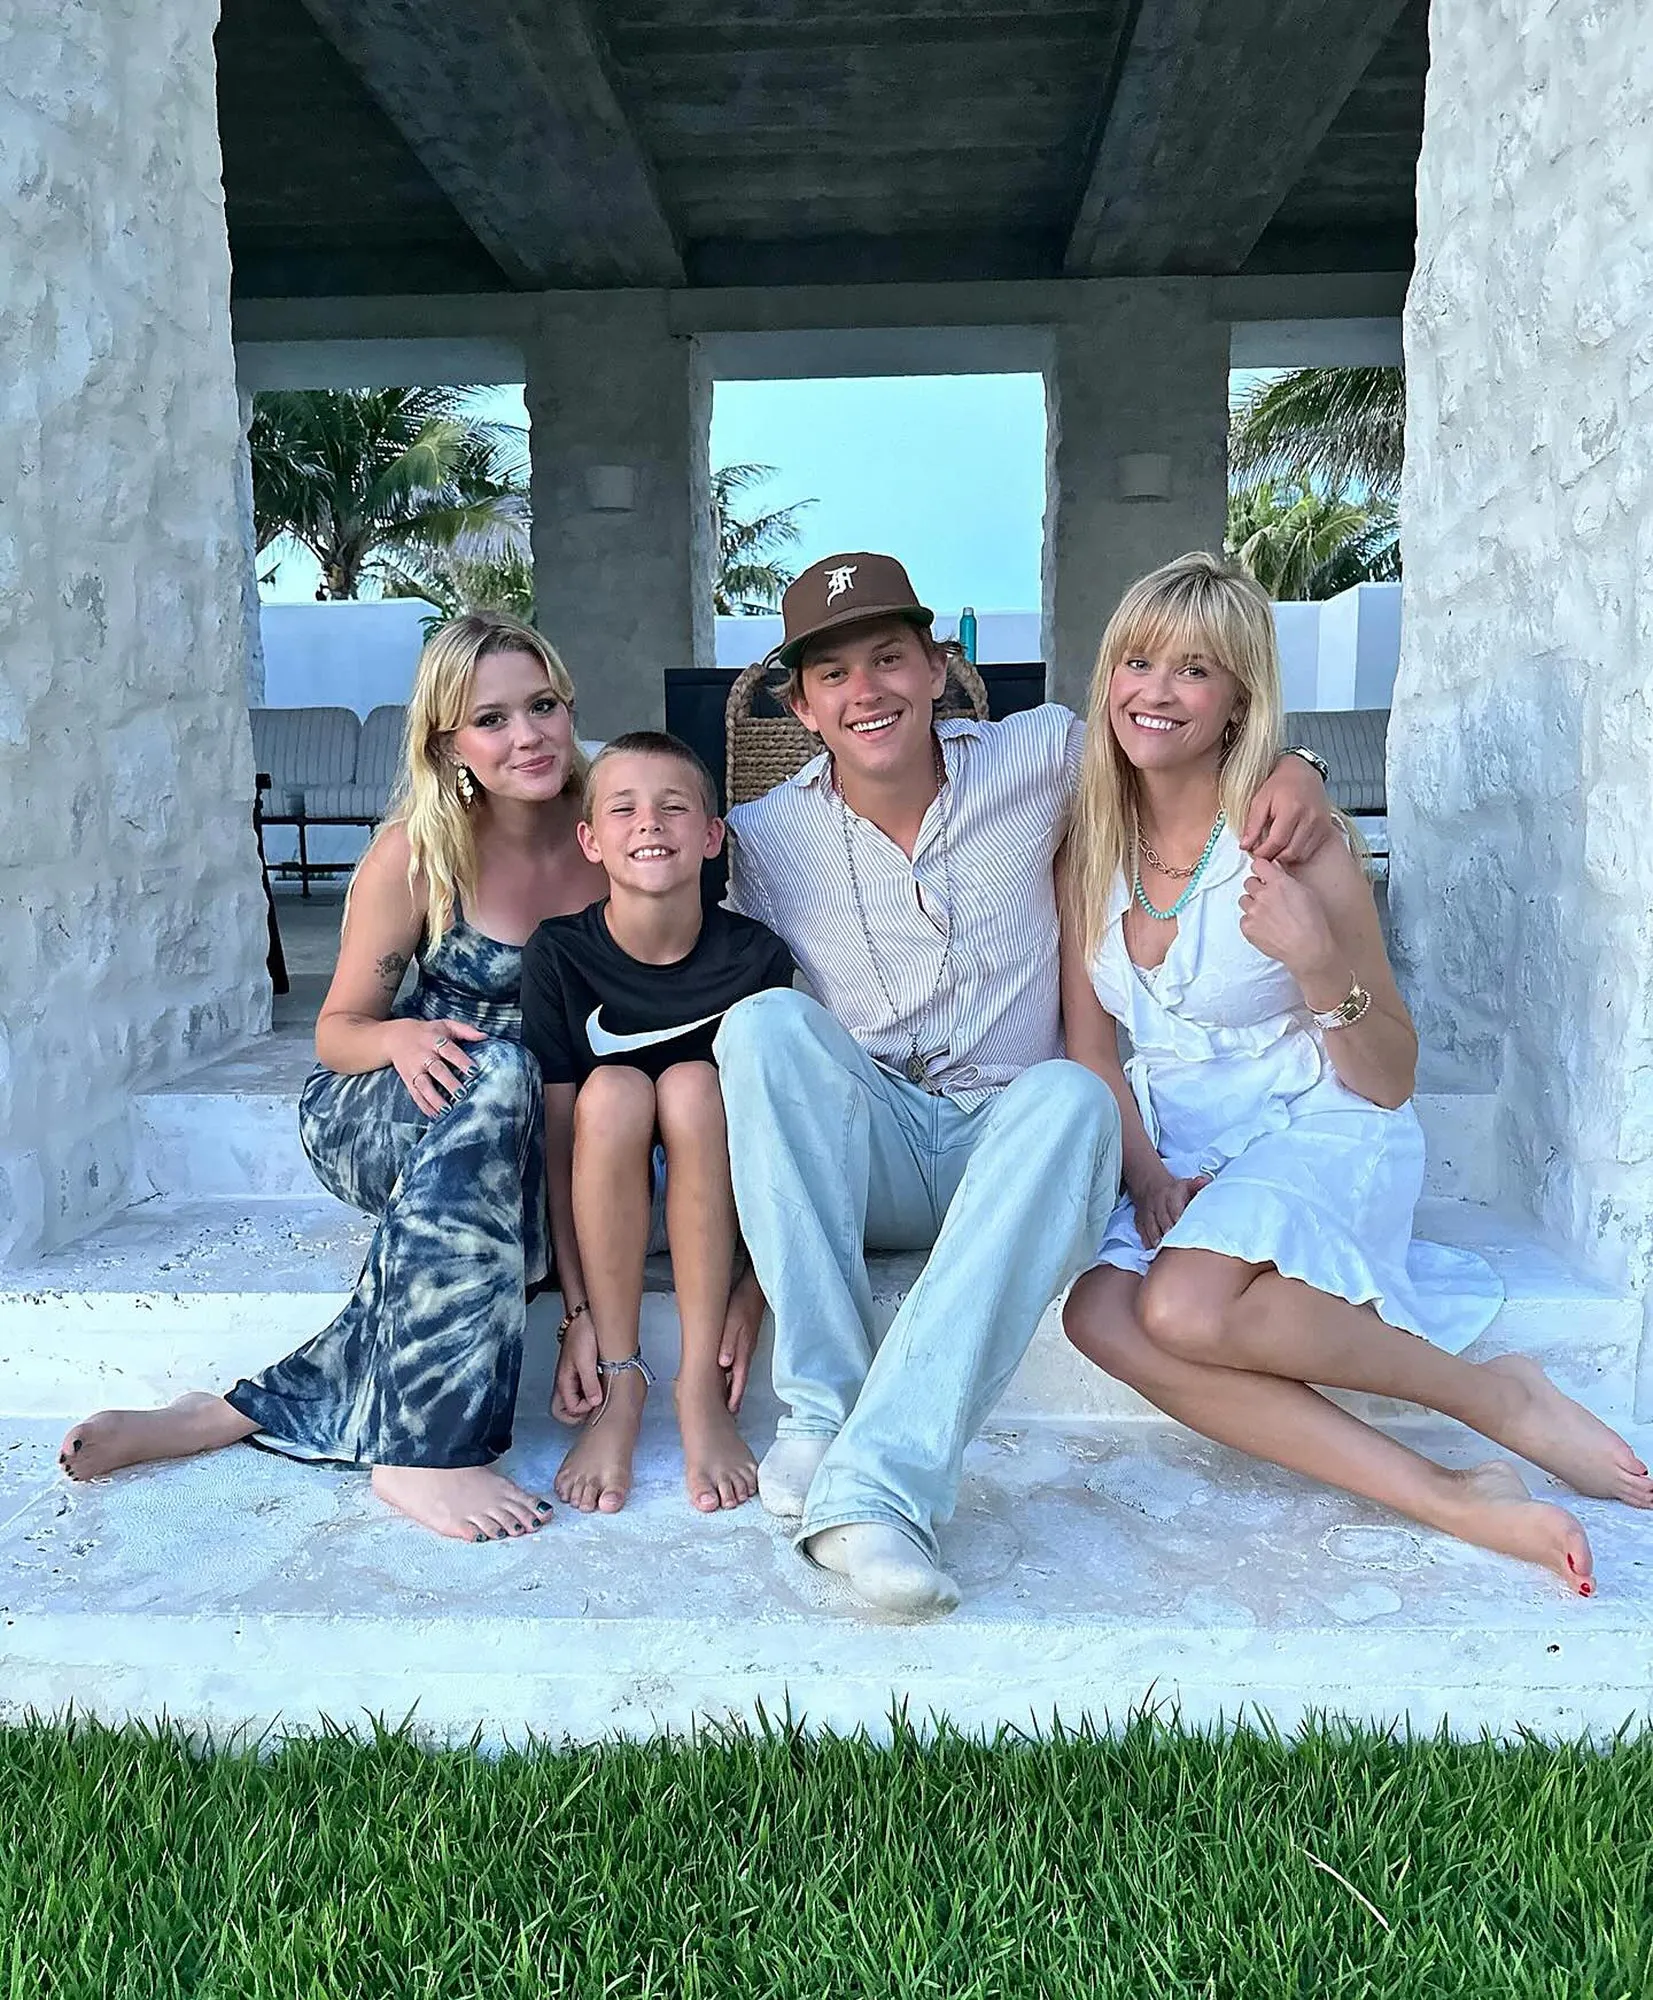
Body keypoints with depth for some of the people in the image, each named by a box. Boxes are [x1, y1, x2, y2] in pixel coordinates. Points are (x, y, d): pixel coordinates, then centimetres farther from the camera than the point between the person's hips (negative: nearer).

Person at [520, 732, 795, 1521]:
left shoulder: (755, 956, -11)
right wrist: (579, 1312, -17)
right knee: (612, 1090, -29)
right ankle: (620, 1383, -21)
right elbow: (558, 1138, -12)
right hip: (600, 1211, 0)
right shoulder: (560, 953, -10)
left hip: (714, 1204, 0)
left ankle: (700, 1390, -24)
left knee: (694, 1084, -29)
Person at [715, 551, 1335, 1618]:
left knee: (1072, 1096, -36)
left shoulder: (1040, 756, 1)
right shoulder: (767, 837, 1)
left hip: (1008, 1141, 0)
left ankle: (879, 1481, -43)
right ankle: (821, 1408, -32)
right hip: (869, 1159, 1)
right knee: (764, 1019, -30)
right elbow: (760, 1044, 7)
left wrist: (1293, 764, -6)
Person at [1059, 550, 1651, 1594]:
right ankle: (1451, 1499, -22)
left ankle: (1498, 1395, -10)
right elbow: (1092, 1045, 7)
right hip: (1173, 1144, 5)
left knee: (1182, 1308, -33)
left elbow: (1389, 1082, -7)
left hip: (1320, 1130, -5)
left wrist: (1318, 961, -25)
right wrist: (1145, 1171, -10)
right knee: (1101, 1314, -26)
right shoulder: (1092, 846, 2)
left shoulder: (1292, 840, -12)